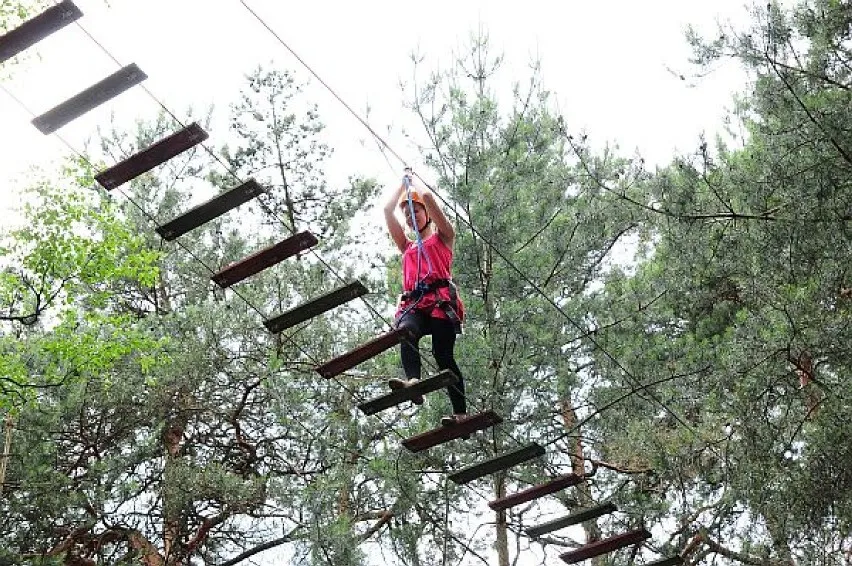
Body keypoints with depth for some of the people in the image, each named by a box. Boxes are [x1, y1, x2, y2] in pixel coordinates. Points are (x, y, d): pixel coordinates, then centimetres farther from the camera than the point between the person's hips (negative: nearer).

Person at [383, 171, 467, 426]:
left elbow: (428, 197, 11)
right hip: (413, 304, 4)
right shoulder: (407, 247, 35)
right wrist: (403, 183, 39)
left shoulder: (443, 238, 22)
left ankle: (461, 412, -18)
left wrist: (414, 182, 29)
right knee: (405, 333, -31)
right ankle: (413, 381, -52)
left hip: (440, 301, -4)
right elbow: (387, 209, 31)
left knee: (443, 355, -16)